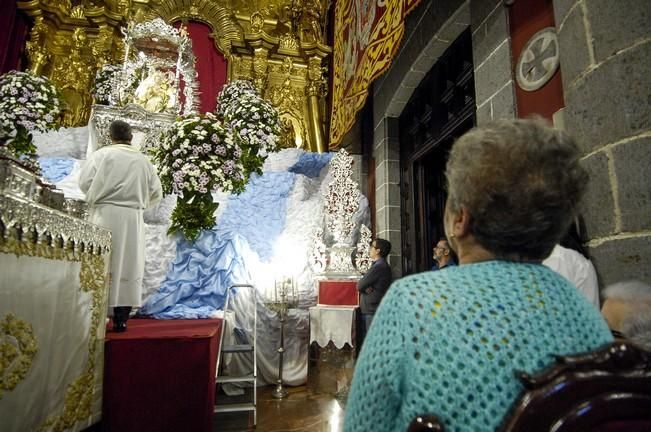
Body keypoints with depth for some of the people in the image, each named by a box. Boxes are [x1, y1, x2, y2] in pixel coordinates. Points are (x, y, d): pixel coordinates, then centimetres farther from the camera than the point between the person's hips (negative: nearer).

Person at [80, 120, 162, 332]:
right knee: (128, 267, 4)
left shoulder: (101, 154, 2)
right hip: (132, 218, 1)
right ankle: (121, 319, 5)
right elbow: (156, 193, 8)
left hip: (104, 215, -1)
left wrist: (97, 199, 15)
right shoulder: (142, 160, 7)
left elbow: (85, 181, -5)